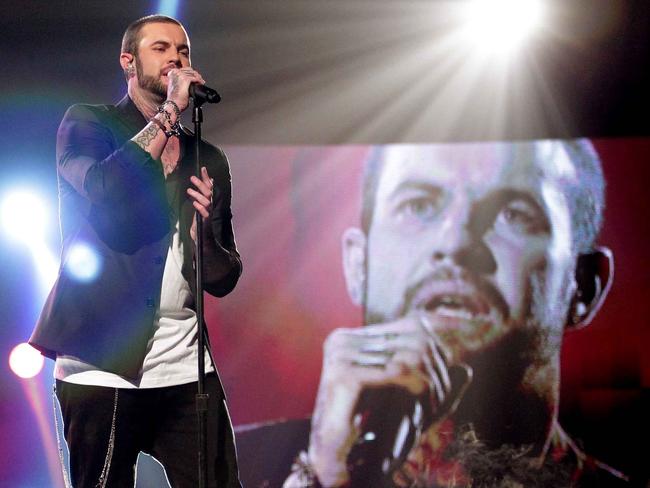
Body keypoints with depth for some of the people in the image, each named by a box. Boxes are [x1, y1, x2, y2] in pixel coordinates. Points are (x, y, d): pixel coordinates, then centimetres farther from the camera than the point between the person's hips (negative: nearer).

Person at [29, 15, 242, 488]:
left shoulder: (209, 160, 14)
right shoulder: (87, 124, 4)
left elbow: (223, 280, 13)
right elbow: (107, 193, -19)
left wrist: (202, 228, -8)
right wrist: (169, 113, -12)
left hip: (186, 365, 4)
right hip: (104, 365, -4)